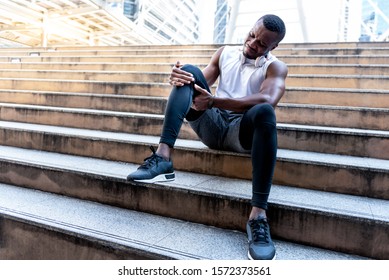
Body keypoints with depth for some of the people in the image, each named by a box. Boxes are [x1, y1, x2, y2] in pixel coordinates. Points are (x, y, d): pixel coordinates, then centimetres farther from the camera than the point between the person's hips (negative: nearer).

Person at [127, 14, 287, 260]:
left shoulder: (276, 67, 3)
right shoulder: (225, 53, 16)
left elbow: (268, 99, -20)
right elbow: (200, 84, 8)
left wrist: (214, 101, -31)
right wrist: (180, 79, -18)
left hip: (242, 130, -3)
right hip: (213, 125, 3)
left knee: (264, 111, -36)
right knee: (190, 71, -16)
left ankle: (258, 214, -40)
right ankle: (163, 158, -32)